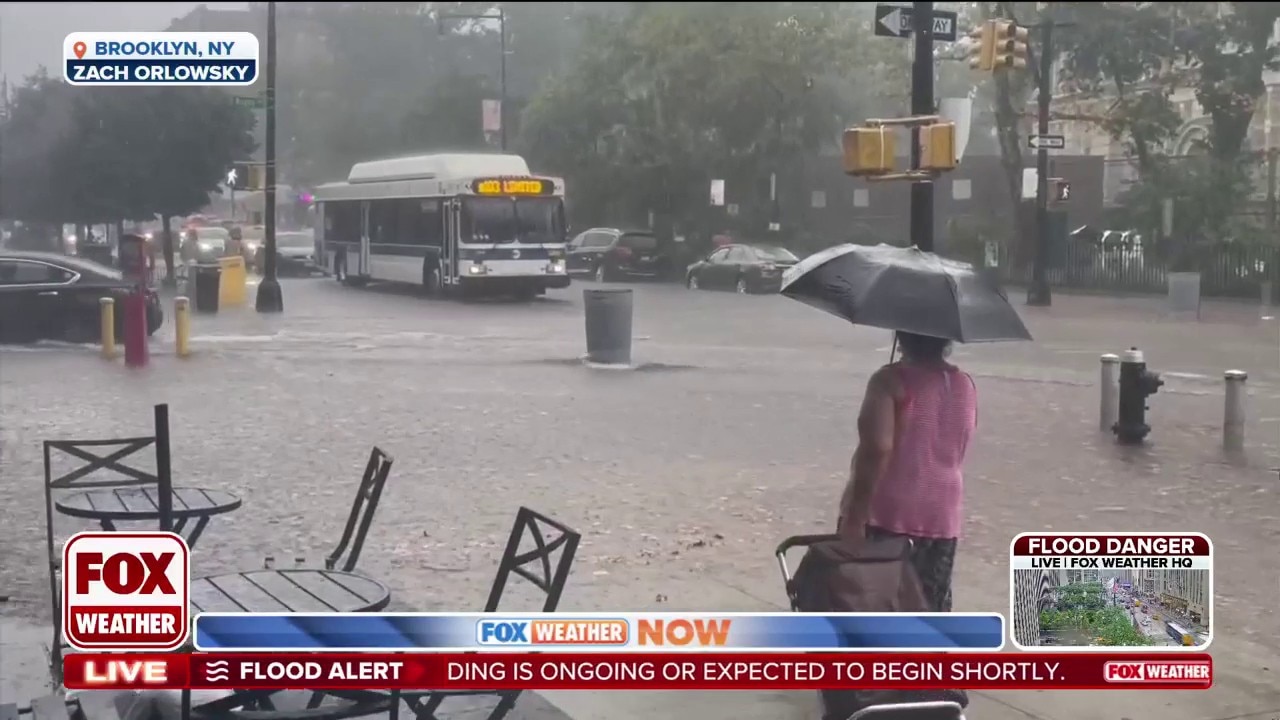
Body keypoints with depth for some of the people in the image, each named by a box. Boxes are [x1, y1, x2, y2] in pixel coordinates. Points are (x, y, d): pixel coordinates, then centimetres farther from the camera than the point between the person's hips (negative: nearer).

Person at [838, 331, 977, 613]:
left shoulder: (892, 380, -13)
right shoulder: (965, 385, 6)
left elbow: (877, 447, -23)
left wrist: (855, 516, -22)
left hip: (887, 513, -5)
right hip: (941, 516, 5)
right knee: (931, 612, 10)